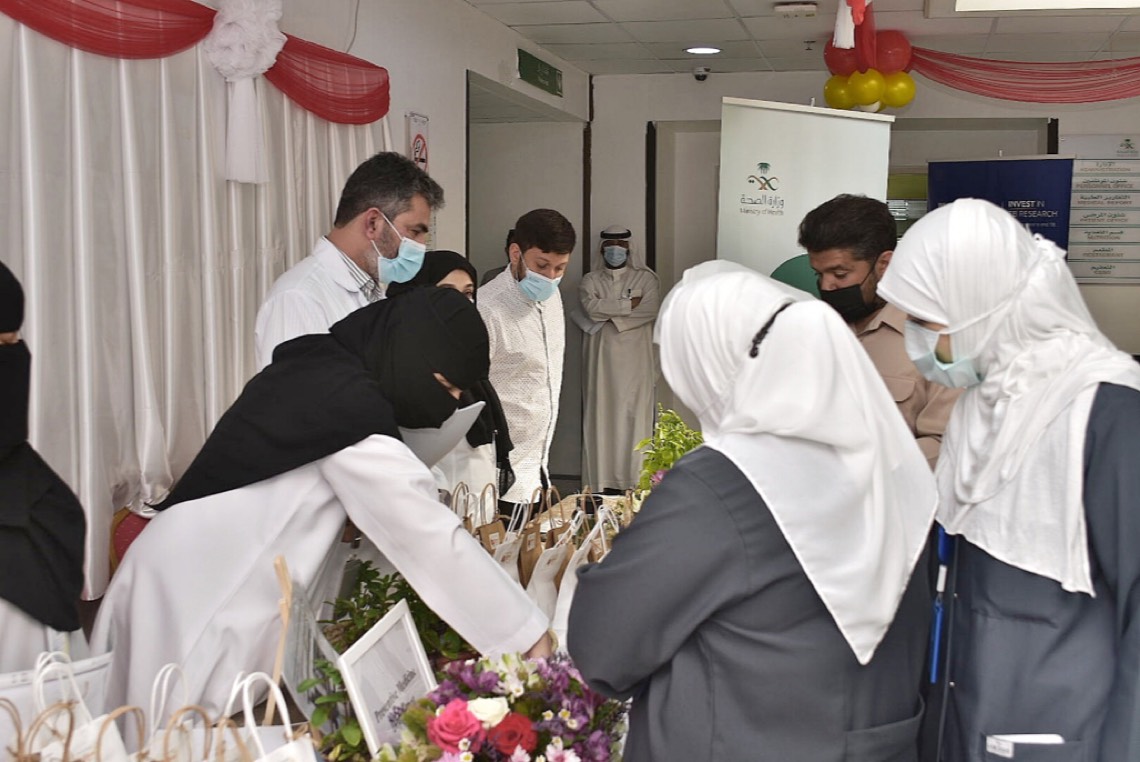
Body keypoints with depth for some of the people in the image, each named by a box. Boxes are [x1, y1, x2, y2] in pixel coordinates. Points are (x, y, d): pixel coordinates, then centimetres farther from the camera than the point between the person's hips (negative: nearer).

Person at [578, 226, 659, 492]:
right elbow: (591, 307, -6)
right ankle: (601, 482, -2)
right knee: (601, 416, -3)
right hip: (602, 359, 1)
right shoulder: (591, 280, 13)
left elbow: (650, 310, -7)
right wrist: (629, 304, -6)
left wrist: (609, 316, -9)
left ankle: (634, 483, -5)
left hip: (635, 360, -1)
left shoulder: (645, 278, 9)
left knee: (634, 417, -7)